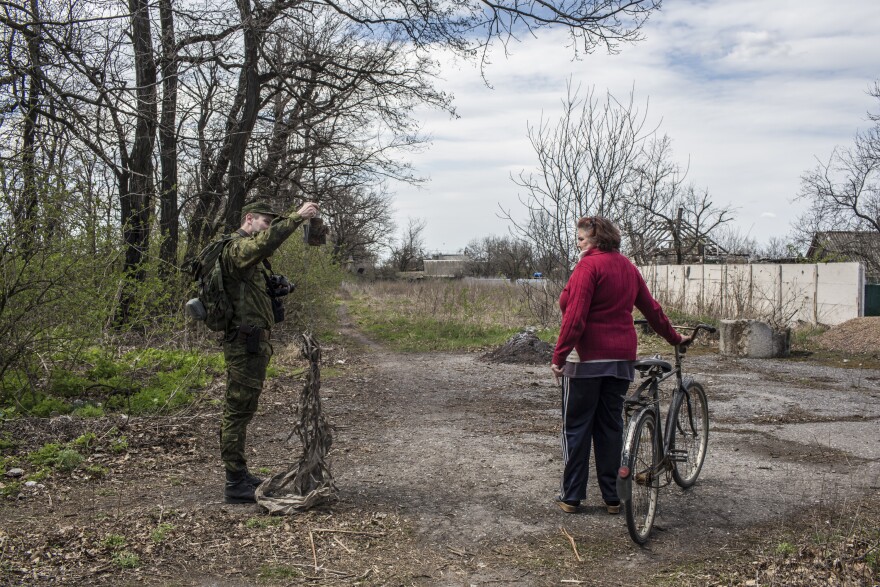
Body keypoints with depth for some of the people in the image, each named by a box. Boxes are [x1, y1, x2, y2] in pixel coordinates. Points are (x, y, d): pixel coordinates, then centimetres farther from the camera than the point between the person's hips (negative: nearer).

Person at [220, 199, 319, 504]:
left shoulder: (251, 254, 23)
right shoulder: (237, 247, -13)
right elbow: (266, 241, -31)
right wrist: (297, 217, -31)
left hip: (252, 344, 11)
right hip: (245, 344, -11)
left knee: (241, 410, 15)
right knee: (237, 411, -7)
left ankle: (240, 475, 25)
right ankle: (235, 484, -3)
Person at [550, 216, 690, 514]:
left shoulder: (589, 265, -11)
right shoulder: (627, 266, 12)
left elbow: (575, 316, -18)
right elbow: (651, 308, 19)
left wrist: (559, 356, -16)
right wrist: (674, 338, 31)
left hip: (587, 357, -7)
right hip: (621, 358, 7)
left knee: (576, 426, 2)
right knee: (611, 427, 12)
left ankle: (571, 496, 8)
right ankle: (612, 497, 16)